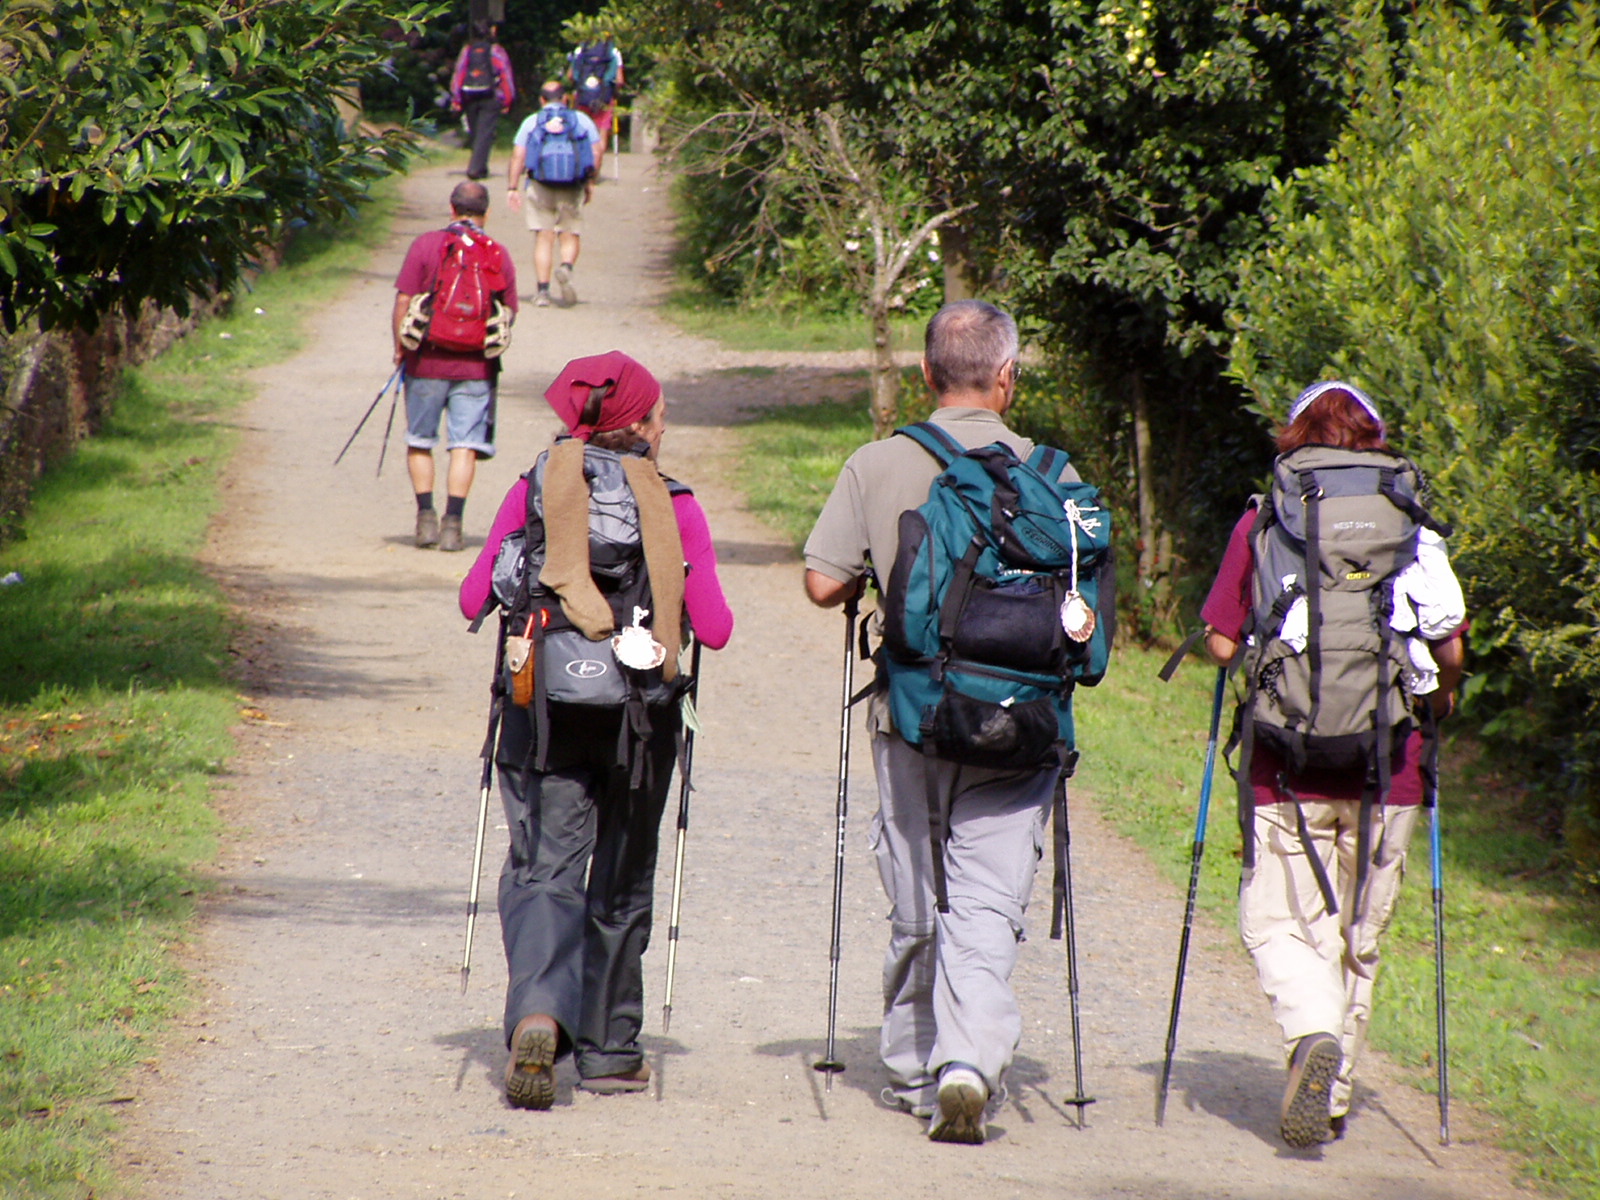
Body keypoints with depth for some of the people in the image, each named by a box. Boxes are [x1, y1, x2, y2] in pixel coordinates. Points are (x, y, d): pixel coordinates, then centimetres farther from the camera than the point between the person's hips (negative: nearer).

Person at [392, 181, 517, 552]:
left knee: (419, 441, 13)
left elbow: (404, 301, -7)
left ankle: (426, 516, 8)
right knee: (465, 445, 2)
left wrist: (400, 347, 5)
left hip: (428, 360, -1)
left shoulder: (426, 244, -4)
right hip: (477, 365, 1)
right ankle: (453, 522, -4)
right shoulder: (499, 253, 1)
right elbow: (509, 312, 5)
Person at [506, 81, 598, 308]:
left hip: (539, 186, 0)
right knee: (570, 236, 7)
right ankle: (566, 267, -24)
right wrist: (591, 183, 9)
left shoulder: (531, 122, 10)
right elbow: (595, 153, 4)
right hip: (572, 187, 0)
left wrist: (513, 188, 5)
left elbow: (517, 156, 3)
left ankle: (542, 290, -4)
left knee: (543, 238, 3)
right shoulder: (582, 120, 11)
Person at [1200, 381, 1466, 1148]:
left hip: (1289, 766, -2)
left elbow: (1221, 642, -2)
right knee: (1358, 935, 14)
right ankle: (1332, 1097, 20)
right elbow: (1450, 649, 0)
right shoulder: (1412, 525, 1)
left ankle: (1315, 1034, -25)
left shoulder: (1262, 524, -1)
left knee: (1278, 921, 3)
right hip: (1388, 768, 2)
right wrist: (1437, 697, 21)